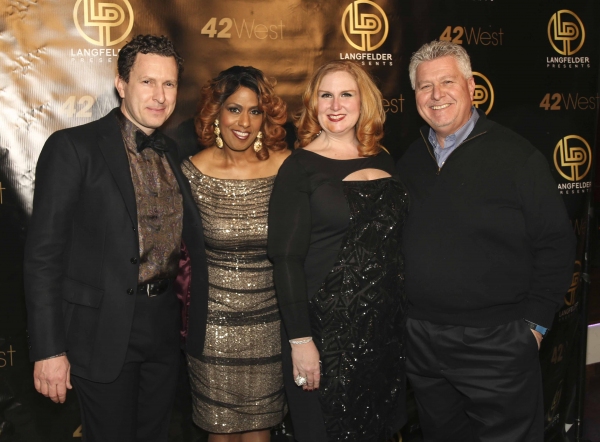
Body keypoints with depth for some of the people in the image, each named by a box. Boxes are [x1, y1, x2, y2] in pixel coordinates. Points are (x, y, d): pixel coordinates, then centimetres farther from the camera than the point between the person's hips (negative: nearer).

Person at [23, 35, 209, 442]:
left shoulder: (172, 153, 9)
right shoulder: (72, 147, -11)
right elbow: (44, 252, -12)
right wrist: (49, 349, -14)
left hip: (164, 328, 6)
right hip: (104, 331, -5)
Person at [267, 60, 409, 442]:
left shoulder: (382, 161, 7)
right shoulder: (300, 167, -9)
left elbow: (393, 237, 13)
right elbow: (287, 259, -12)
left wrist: (404, 313, 9)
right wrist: (300, 339, -16)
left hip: (386, 324, 5)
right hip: (327, 327, -5)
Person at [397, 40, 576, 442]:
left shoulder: (516, 156, -8)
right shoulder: (410, 162, 7)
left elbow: (556, 245, -8)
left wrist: (534, 324, -9)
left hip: (497, 343, -4)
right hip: (421, 341, 5)